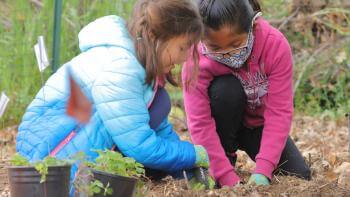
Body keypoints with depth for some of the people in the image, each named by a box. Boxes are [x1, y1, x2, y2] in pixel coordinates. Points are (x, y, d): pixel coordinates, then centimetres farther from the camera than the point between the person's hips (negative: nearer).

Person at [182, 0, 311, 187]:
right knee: (226, 89, -33)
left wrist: (263, 171, -37)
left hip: (260, 124, 1)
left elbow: (279, 112, -28)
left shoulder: (276, 44, -29)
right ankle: (226, 156, -11)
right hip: (224, 125, -1)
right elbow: (200, 124, -32)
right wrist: (229, 179, -40)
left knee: (300, 176, -17)